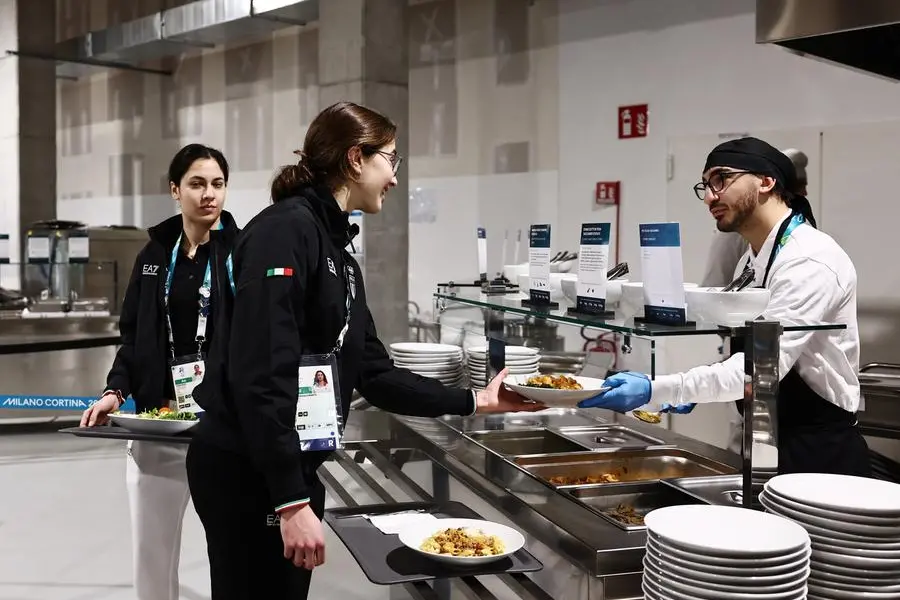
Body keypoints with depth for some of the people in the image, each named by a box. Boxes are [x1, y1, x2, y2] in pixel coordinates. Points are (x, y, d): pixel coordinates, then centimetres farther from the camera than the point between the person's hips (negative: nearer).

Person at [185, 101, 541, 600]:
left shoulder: (338, 251, 13)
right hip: (245, 473, -9)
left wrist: (473, 401, 14)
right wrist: (291, 500, -26)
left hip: (290, 470, 9)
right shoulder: (286, 230, -16)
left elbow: (372, 373, 13)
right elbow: (261, 377, -24)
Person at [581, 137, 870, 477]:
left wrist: (655, 390, -35)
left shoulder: (809, 260, -21)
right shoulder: (751, 261, 10)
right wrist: (696, 391, 3)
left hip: (819, 454, -8)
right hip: (768, 447, 9)